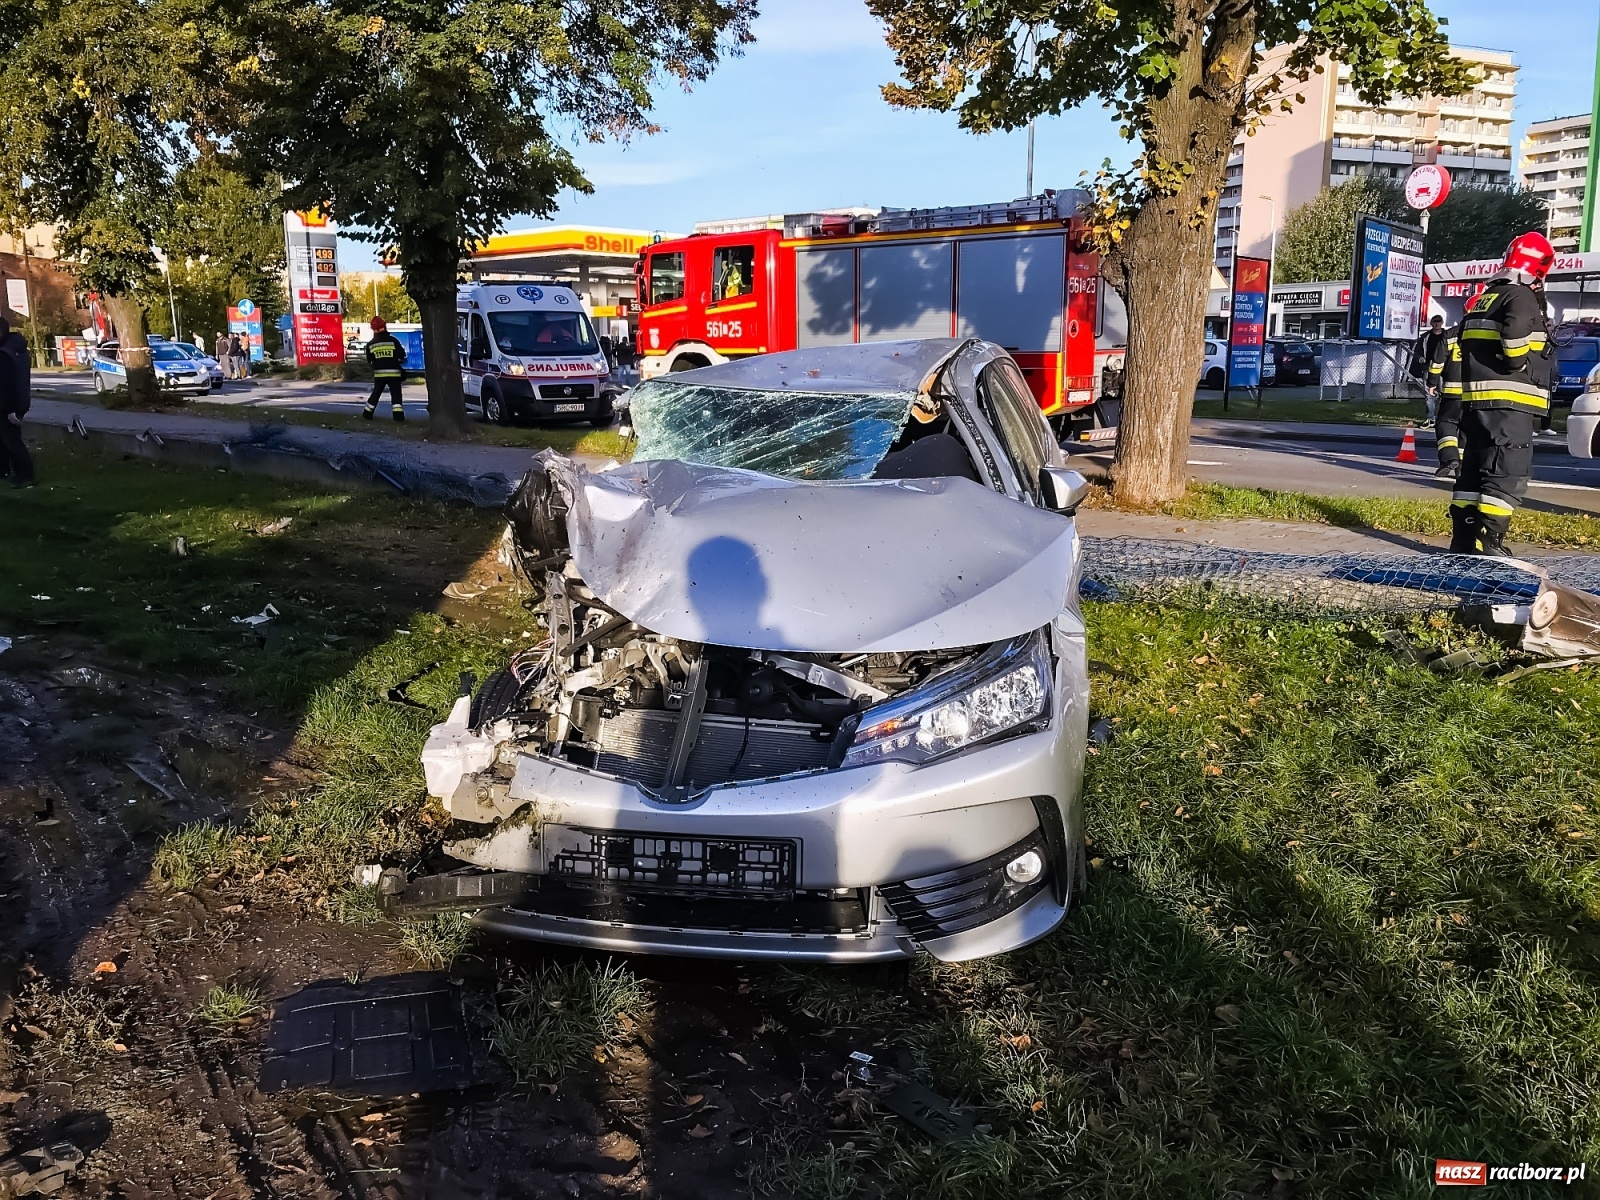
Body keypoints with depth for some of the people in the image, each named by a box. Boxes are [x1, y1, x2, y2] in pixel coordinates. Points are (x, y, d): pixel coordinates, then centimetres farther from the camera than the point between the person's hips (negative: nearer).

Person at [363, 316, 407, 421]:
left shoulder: (370, 344, 1)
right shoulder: (393, 340, -9)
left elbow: (369, 360, 8)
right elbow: (402, 355, -7)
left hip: (379, 373, 3)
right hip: (393, 372, -3)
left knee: (376, 393, 16)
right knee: (396, 394, -1)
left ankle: (367, 413, 21)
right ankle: (398, 415, -10)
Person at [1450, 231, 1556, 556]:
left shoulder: (1481, 301, 19)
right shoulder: (1522, 298, -9)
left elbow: (1463, 350, 20)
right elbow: (1514, 334, -28)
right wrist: (1520, 364, -13)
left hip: (1475, 399, 9)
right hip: (1508, 402, -9)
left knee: (1473, 468, 13)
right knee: (1507, 472, -9)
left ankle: (1463, 538, 16)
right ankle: (1487, 543, -15)